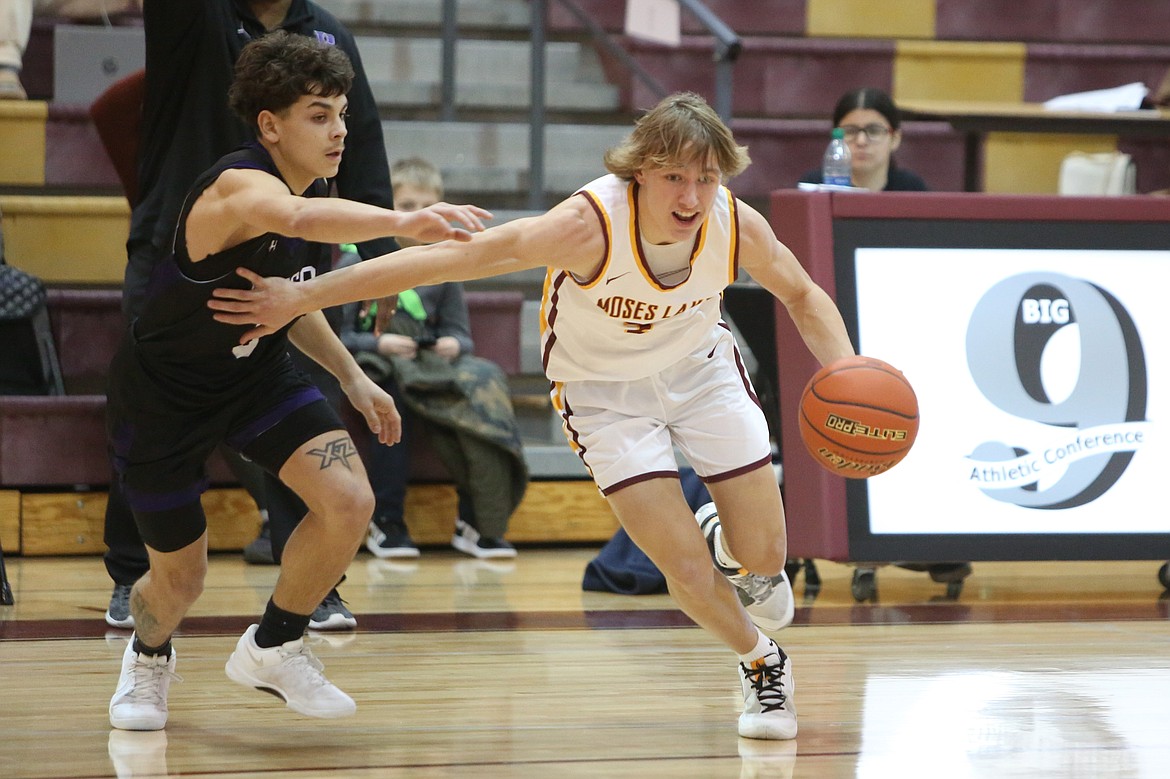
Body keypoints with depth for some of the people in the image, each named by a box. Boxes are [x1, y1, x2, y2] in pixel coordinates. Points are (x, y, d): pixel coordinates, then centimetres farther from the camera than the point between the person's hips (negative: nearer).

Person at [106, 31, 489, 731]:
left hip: (257, 372, 6)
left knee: (349, 501, -18)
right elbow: (298, 219, -57)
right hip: (165, 394, -6)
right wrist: (403, 221, -73)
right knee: (180, 580, 6)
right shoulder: (239, 186, -31)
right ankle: (149, 657, 45)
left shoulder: (316, 190, -4)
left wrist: (353, 378, 7)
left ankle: (273, 648, 7)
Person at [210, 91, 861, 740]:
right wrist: (301, 297, -39)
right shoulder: (591, 224, -37)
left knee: (764, 555, 2)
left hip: (701, 369, 3)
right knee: (685, 568, -11)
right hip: (605, 391, -3)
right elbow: (451, 258, -38)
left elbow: (803, 296, -3)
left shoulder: (737, 225, -25)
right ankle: (763, 665, 22)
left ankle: (728, 542, 42)